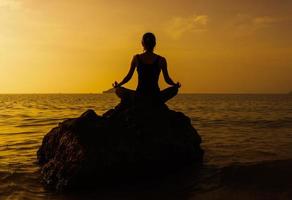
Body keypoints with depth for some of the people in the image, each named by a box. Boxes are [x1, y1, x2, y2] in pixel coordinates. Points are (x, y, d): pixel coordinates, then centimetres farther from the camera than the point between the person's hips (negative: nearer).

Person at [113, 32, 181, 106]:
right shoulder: (161, 60, -2)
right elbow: (167, 79, 0)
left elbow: (128, 77, 4)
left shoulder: (136, 58, -1)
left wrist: (118, 85, 18)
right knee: (174, 89, 26)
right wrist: (176, 85, 18)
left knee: (118, 90, 27)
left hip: (139, 98, 1)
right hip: (155, 99, -1)